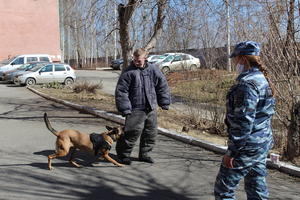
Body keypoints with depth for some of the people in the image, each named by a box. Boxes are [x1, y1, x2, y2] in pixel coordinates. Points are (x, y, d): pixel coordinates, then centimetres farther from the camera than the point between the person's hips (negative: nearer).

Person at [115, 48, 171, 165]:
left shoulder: (153, 70, 4)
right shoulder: (128, 72, -8)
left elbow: (163, 86, 13)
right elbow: (121, 91, -9)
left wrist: (164, 103, 12)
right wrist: (125, 109, -14)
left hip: (151, 109, 5)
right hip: (135, 109, -5)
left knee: (151, 133, 11)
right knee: (133, 132, -9)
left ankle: (144, 154, 27)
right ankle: (123, 154, 11)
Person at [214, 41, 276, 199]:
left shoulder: (247, 84, -21)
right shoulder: (263, 80, 10)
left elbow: (244, 122, -25)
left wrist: (232, 152, -19)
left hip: (247, 147, -10)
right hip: (263, 143, 10)